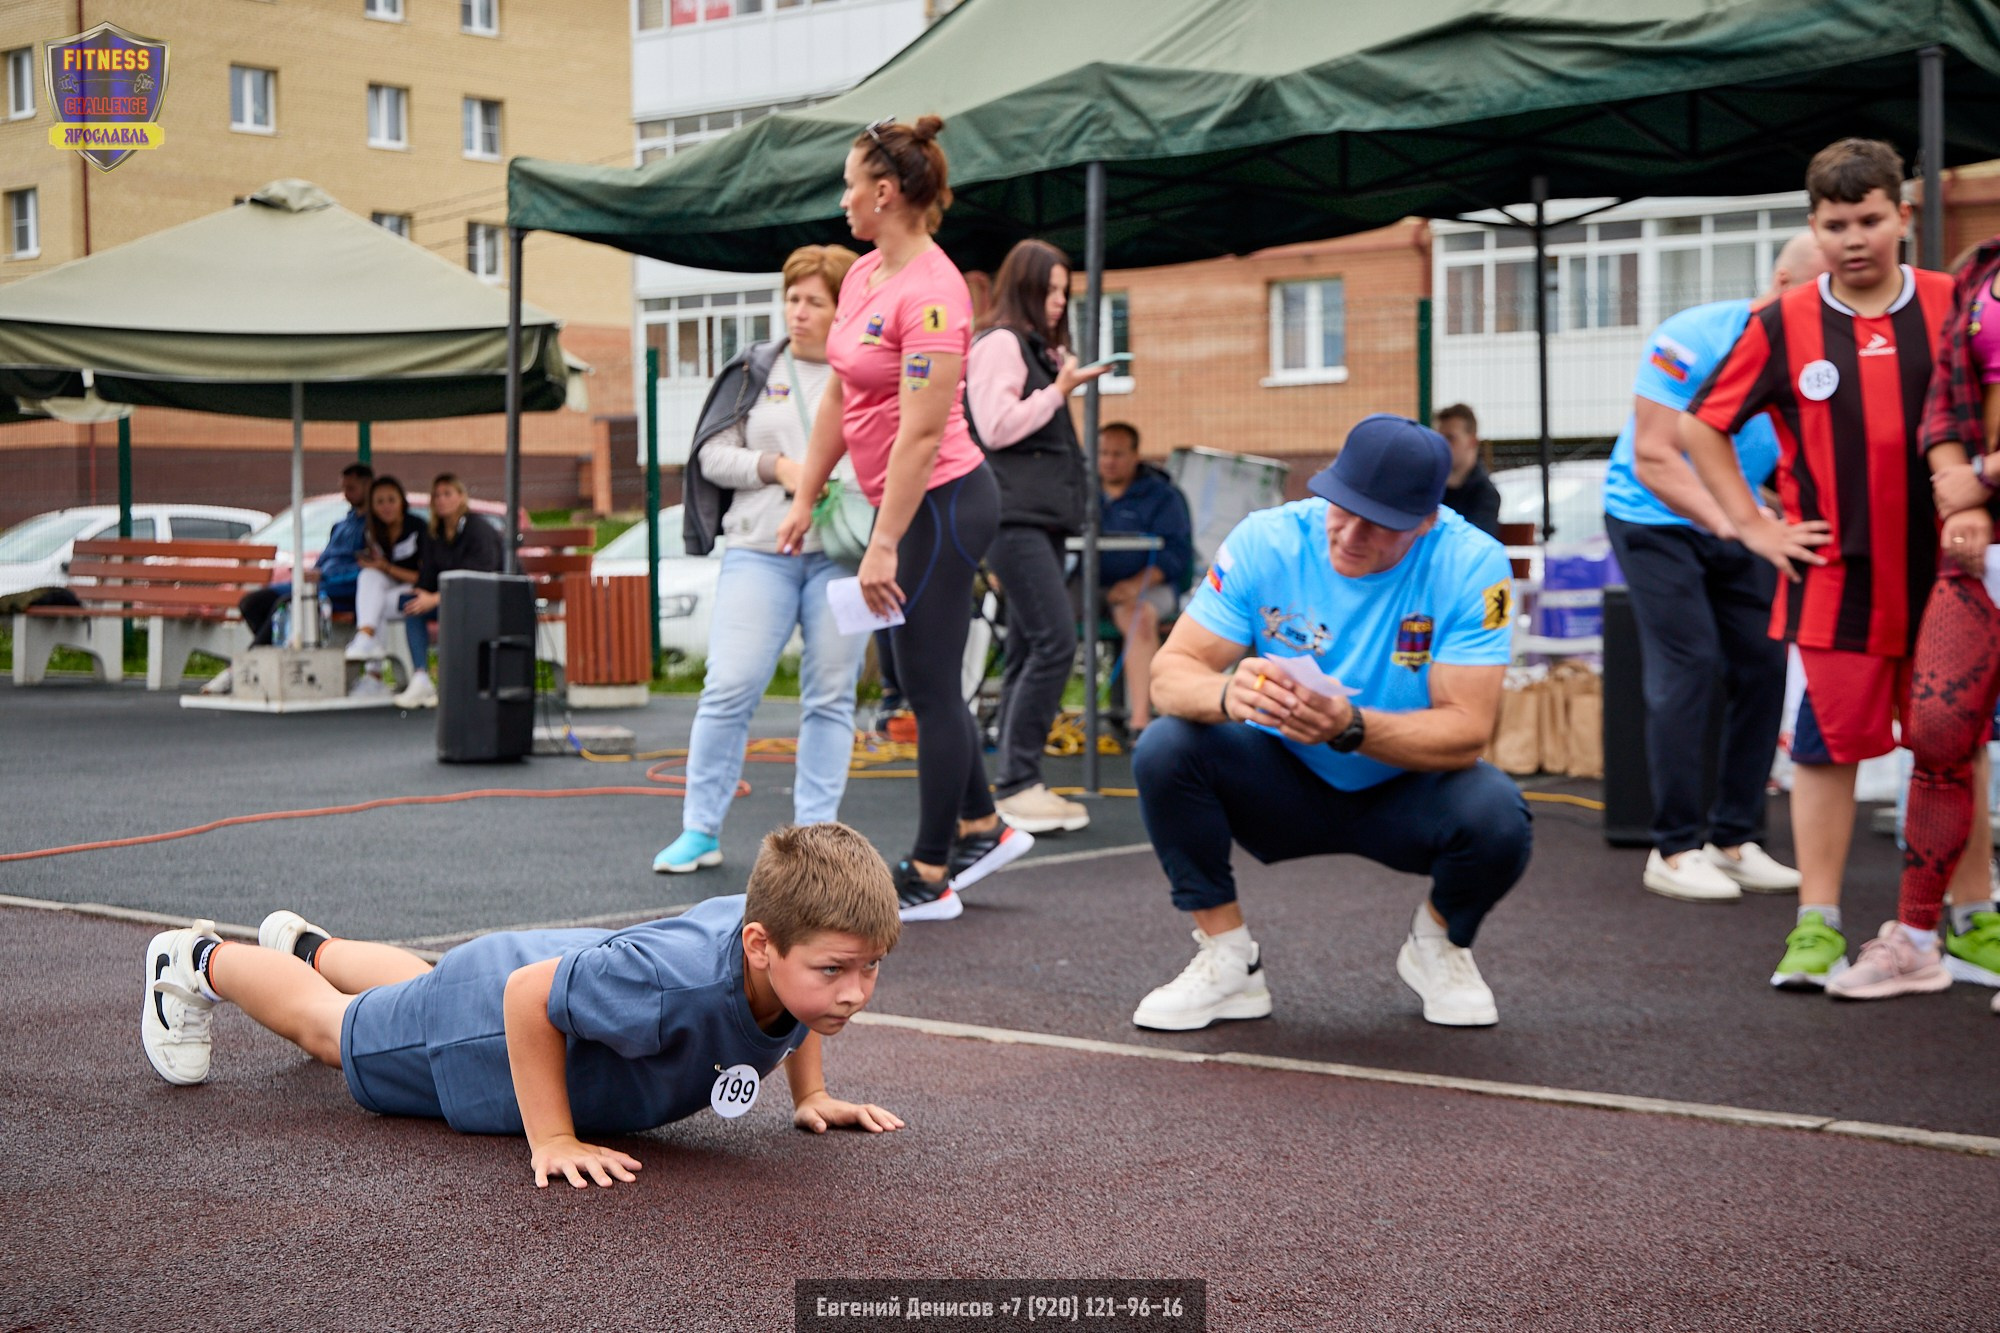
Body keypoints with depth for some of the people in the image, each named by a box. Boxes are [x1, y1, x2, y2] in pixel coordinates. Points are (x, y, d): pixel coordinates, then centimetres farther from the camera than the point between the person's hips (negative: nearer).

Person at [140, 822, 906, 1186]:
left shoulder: (795, 938, -27)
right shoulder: (678, 979, -51)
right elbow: (526, 999, -39)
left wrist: (809, 1095, -2)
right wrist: (552, 1141, -37)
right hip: (489, 1010, -7)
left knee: (416, 989, 40)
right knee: (329, 1025, 25)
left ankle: (308, 945, 69)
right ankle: (200, 960, 53)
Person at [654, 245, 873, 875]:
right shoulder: (757, 370, 11)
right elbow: (711, 453, 8)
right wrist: (776, 467, -8)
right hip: (760, 548, 1)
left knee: (830, 696, 2)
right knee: (730, 688, -6)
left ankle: (815, 835, 10)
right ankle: (701, 829, 4)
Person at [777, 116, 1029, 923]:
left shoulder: (930, 294, -20)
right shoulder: (864, 274, 9)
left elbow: (921, 433, -23)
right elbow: (838, 399, 16)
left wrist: (883, 545, -22)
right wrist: (805, 500, 16)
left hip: (943, 502, -9)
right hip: (914, 503, 9)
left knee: (928, 687, -2)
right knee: (923, 680, 17)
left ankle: (930, 880, 8)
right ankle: (982, 829, 32)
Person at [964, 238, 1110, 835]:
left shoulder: (1038, 348, 23)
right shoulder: (999, 343, -6)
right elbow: (996, 426, -16)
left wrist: (1064, 385, 15)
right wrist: (1060, 390, -10)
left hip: (1042, 516, 10)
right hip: (1014, 514, -10)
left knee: (1029, 650, 7)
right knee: (1055, 642, -17)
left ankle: (1017, 786, 9)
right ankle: (1015, 784, -14)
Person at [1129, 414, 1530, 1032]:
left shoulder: (1471, 564, -21)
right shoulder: (1266, 540, -17)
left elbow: (1466, 732, -25)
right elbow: (1170, 674, -19)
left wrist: (1351, 727, -43)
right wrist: (1228, 694, -44)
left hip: (1407, 791, -1)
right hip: (1284, 784, 1)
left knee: (1496, 820, -32)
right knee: (1165, 747, -26)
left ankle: (1438, 946, 5)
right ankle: (1228, 963, -8)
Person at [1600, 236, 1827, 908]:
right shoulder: (1691, 339, -21)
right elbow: (1653, 457, -24)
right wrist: (1725, 520, -37)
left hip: (1737, 525, 6)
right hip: (1655, 518, -6)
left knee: (1763, 669, 0)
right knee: (1687, 670, -13)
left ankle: (1733, 840, 10)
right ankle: (1674, 849, -5)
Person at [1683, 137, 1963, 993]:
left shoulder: (1955, 308, 1)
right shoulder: (1784, 325, 0)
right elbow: (1700, 425, 7)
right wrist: (1751, 524, 3)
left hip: (1944, 573, 1)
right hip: (1834, 582, -1)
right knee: (1827, 745, 1)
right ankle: (1817, 925, 8)